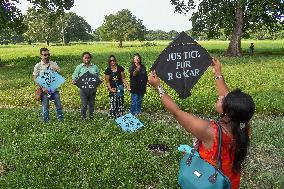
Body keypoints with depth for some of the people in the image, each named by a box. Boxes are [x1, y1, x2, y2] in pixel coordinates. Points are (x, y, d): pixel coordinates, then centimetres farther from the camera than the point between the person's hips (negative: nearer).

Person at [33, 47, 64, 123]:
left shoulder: (54, 64, 5)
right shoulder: (38, 66, -1)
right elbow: (35, 79, -3)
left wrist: (56, 72, -16)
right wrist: (42, 88, -14)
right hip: (44, 90, -2)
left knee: (58, 105, 6)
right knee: (45, 107, 6)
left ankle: (61, 120, 18)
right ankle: (46, 122, 19)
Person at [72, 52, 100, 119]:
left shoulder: (95, 67, 12)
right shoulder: (79, 67, 7)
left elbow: (98, 76, 16)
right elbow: (74, 75, 4)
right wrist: (74, 80, -17)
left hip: (93, 88, 2)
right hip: (83, 88, -2)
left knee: (91, 103, 10)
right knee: (84, 104, -2)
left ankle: (91, 116, 22)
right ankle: (83, 117, 11)